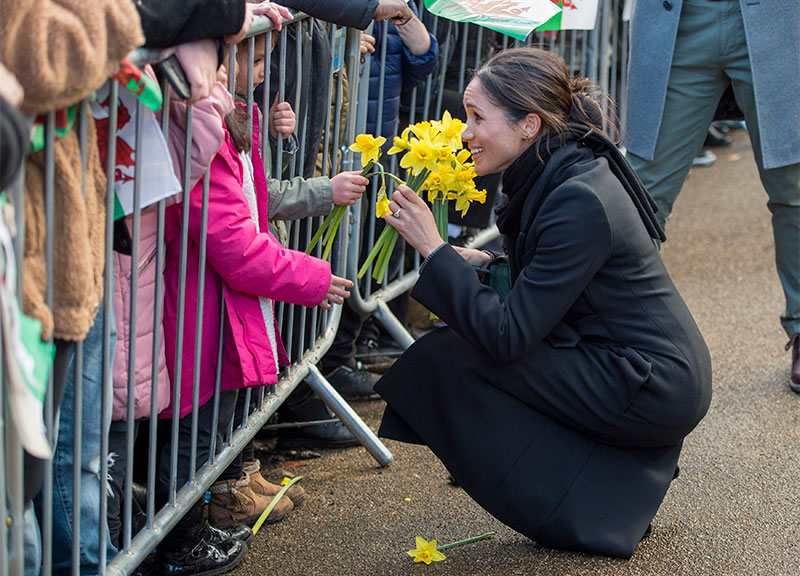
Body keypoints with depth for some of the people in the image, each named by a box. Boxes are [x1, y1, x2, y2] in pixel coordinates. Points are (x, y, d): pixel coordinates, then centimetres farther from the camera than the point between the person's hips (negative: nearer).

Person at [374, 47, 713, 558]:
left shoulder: (579, 203, -23)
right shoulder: (558, 174, 5)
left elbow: (508, 336, -22)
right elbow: (533, 290, 17)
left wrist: (434, 250, -18)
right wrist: (477, 264, 0)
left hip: (657, 392, -10)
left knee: (448, 358, -12)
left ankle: (591, 513, -1)